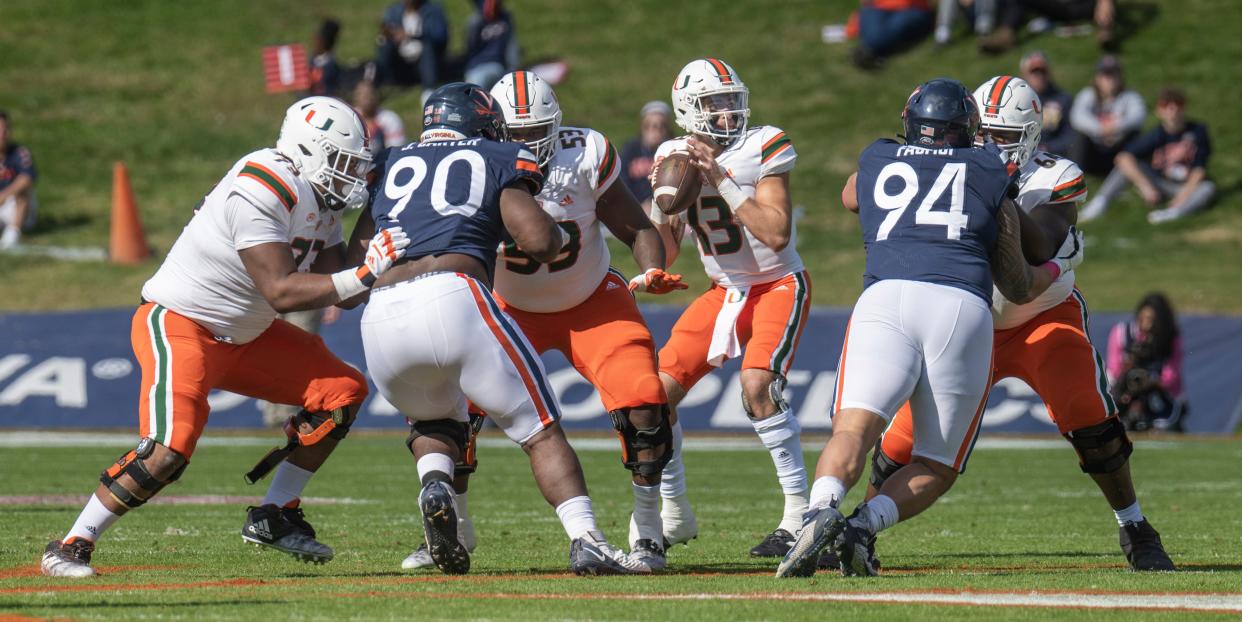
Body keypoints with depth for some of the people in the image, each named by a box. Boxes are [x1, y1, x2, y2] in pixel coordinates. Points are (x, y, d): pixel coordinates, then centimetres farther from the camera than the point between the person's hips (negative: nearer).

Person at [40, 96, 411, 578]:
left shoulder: (321, 202, 4)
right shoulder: (261, 191, -26)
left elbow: (341, 294, 2)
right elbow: (280, 292, -30)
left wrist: (381, 263, -16)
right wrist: (362, 275, -32)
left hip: (242, 336, 10)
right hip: (178, 324, -10)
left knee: (341, 392, 3)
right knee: (169, 450, -25)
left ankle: (273, 517, 10)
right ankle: (71, 546, -10)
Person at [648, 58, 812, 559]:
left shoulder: (763, 149, -16)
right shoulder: (676, 157, 0)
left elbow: (777, 235, -25)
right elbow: (664, 253, 3)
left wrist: (721, 181, -27)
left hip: (779, 285, -6)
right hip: (724, 290, 6)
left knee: (757, 385, -28)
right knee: (658, 391, -4)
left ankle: (800, 512, -20)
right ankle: (675, 515, 13)